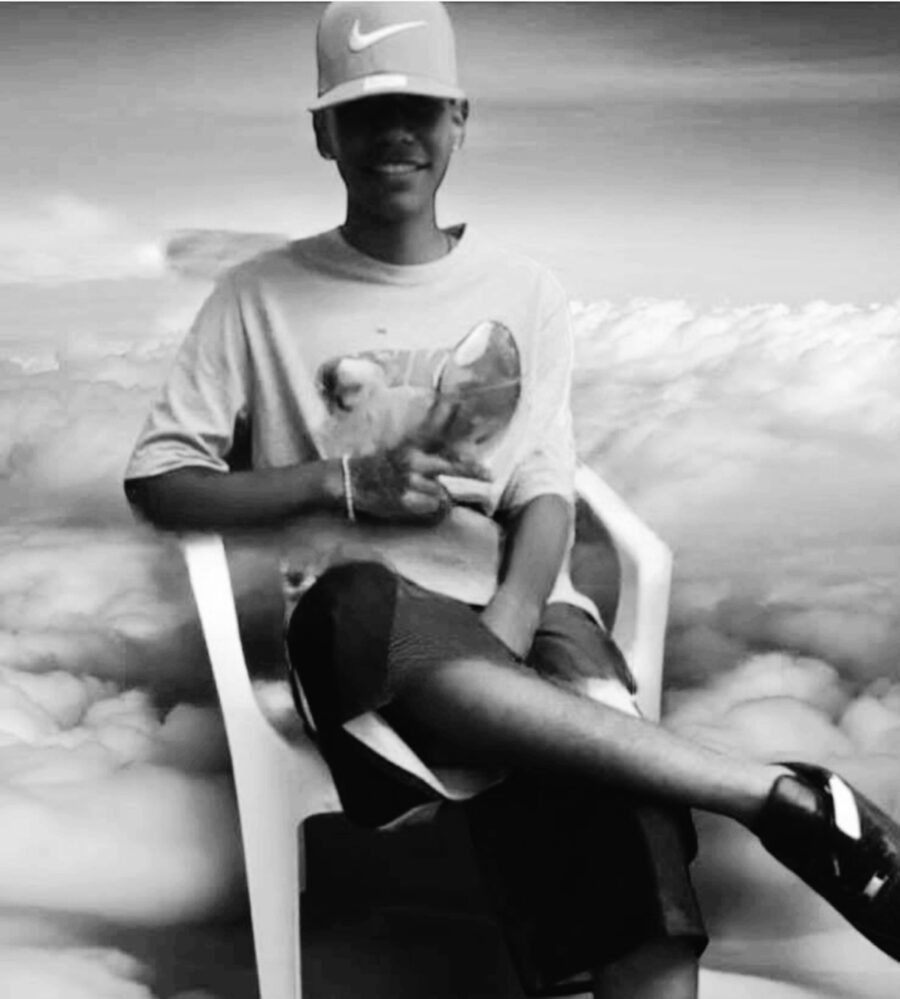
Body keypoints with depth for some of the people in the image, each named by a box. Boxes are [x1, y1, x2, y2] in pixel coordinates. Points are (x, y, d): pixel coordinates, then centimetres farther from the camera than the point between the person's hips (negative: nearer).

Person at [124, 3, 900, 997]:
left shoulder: (525, 293, 12)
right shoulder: (260, 297, 9)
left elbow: (545, 502, 5)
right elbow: (155, 481, 6)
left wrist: (499, 650, -15)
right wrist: (343, 482, -7)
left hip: (519, 610, 1)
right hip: (362, 618, -1)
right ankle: (785, 798, -36)